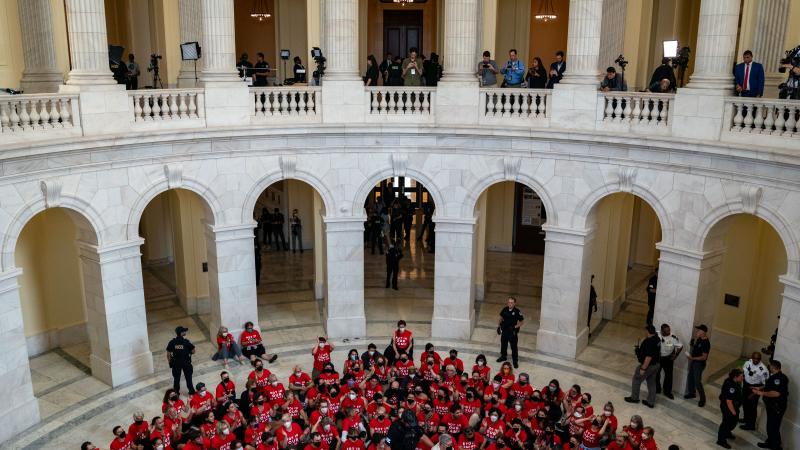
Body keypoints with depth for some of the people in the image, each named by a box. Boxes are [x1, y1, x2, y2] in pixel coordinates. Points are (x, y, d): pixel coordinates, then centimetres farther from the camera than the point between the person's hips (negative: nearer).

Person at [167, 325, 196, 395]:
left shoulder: (172, 342, -14)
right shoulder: (186, 342, -19)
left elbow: (168, 354, -7)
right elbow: (193, 351, -13)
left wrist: (169, 361, 10)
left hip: (176, 363, 1)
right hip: (186, 362, -1)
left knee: (176, 378, 17)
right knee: (188, 377, 15)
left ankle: (176, 392, 29)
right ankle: (191, 391, 26)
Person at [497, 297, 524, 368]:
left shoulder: (517, 312, -16)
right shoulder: (505, 310, -4)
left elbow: (521, 322, -9)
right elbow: (501, 318, 11)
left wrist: (515, 327, -21)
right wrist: (498, 326, 7)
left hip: (513, 332, -4)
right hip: (504, 330, 5)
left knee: (514, 347, 3)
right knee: (503, 344, 20)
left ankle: (515, 361, 16)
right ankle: (503, 356, 42)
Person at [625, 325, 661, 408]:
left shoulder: (649, 342, -29)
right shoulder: (657, 339, 1)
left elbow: (649, 357, -30)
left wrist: (643, 368, -24)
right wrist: (640, 349, 16)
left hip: (648, 365, -9)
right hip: (656, 364, 9)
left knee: (636, 380, 11)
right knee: (651, 383, 18)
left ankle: (634, 398, 25)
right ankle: (651, 402, 26)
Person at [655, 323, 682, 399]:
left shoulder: (673, 337, -21)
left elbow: (680, 346, -6)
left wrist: (675, 356, -7)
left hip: (668, 358, -1)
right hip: (657, 357, 1)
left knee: (669, 375, 4)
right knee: (656, 374, 14)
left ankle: (667, 391, 21)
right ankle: (657, 389, 35)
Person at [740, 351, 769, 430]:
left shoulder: (763, 369, -28)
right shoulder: (748, 362, -10)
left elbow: (765, 384, -21)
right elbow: (742, 371, 7)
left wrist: (755, 393, -21)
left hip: (755, 388, -6)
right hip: (746, 385, 6)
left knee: (752, 406, 9)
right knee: (745, 403, 24)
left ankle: (750, 425, 30)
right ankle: (746, 419, 49)